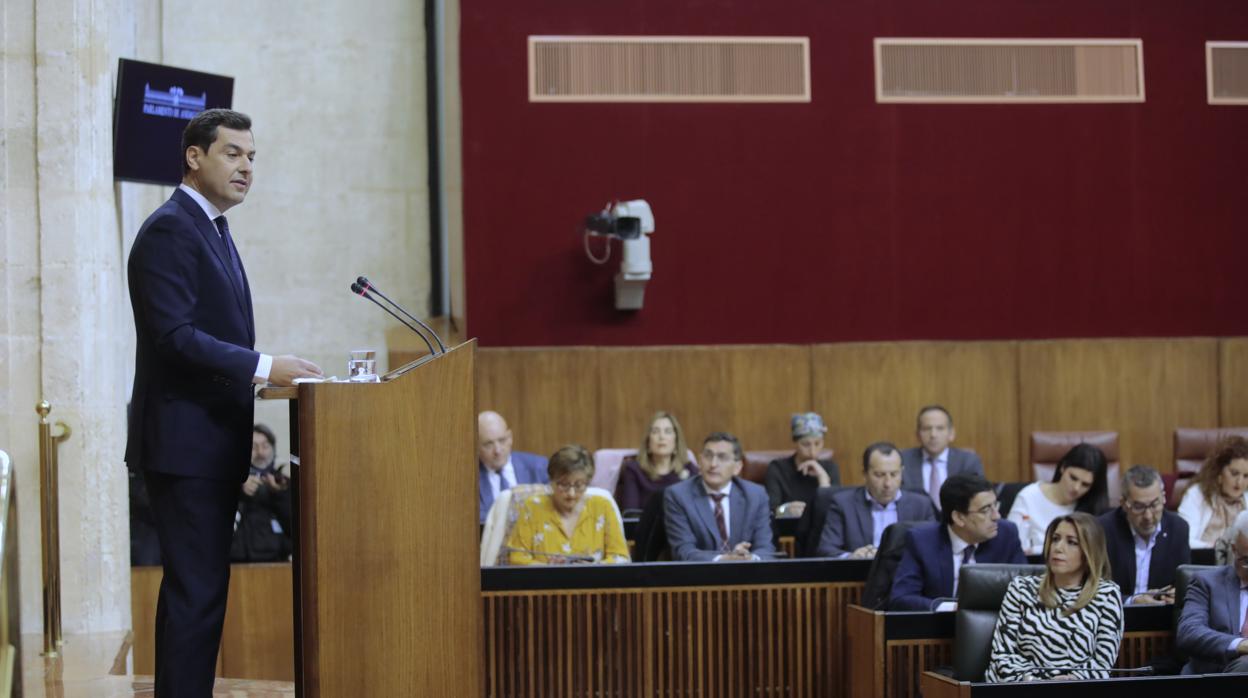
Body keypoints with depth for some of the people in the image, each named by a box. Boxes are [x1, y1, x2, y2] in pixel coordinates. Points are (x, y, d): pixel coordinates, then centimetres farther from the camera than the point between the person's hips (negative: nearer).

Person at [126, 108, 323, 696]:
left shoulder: (212, 229, 17)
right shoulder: (169, 230, -13)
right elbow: (173, 335, -23)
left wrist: (268, 371, 10)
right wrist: (264, 367, -25)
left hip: (212, 442, 10)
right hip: (186, 442, -10)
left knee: (193, 588, 13)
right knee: (198, 591, -9)